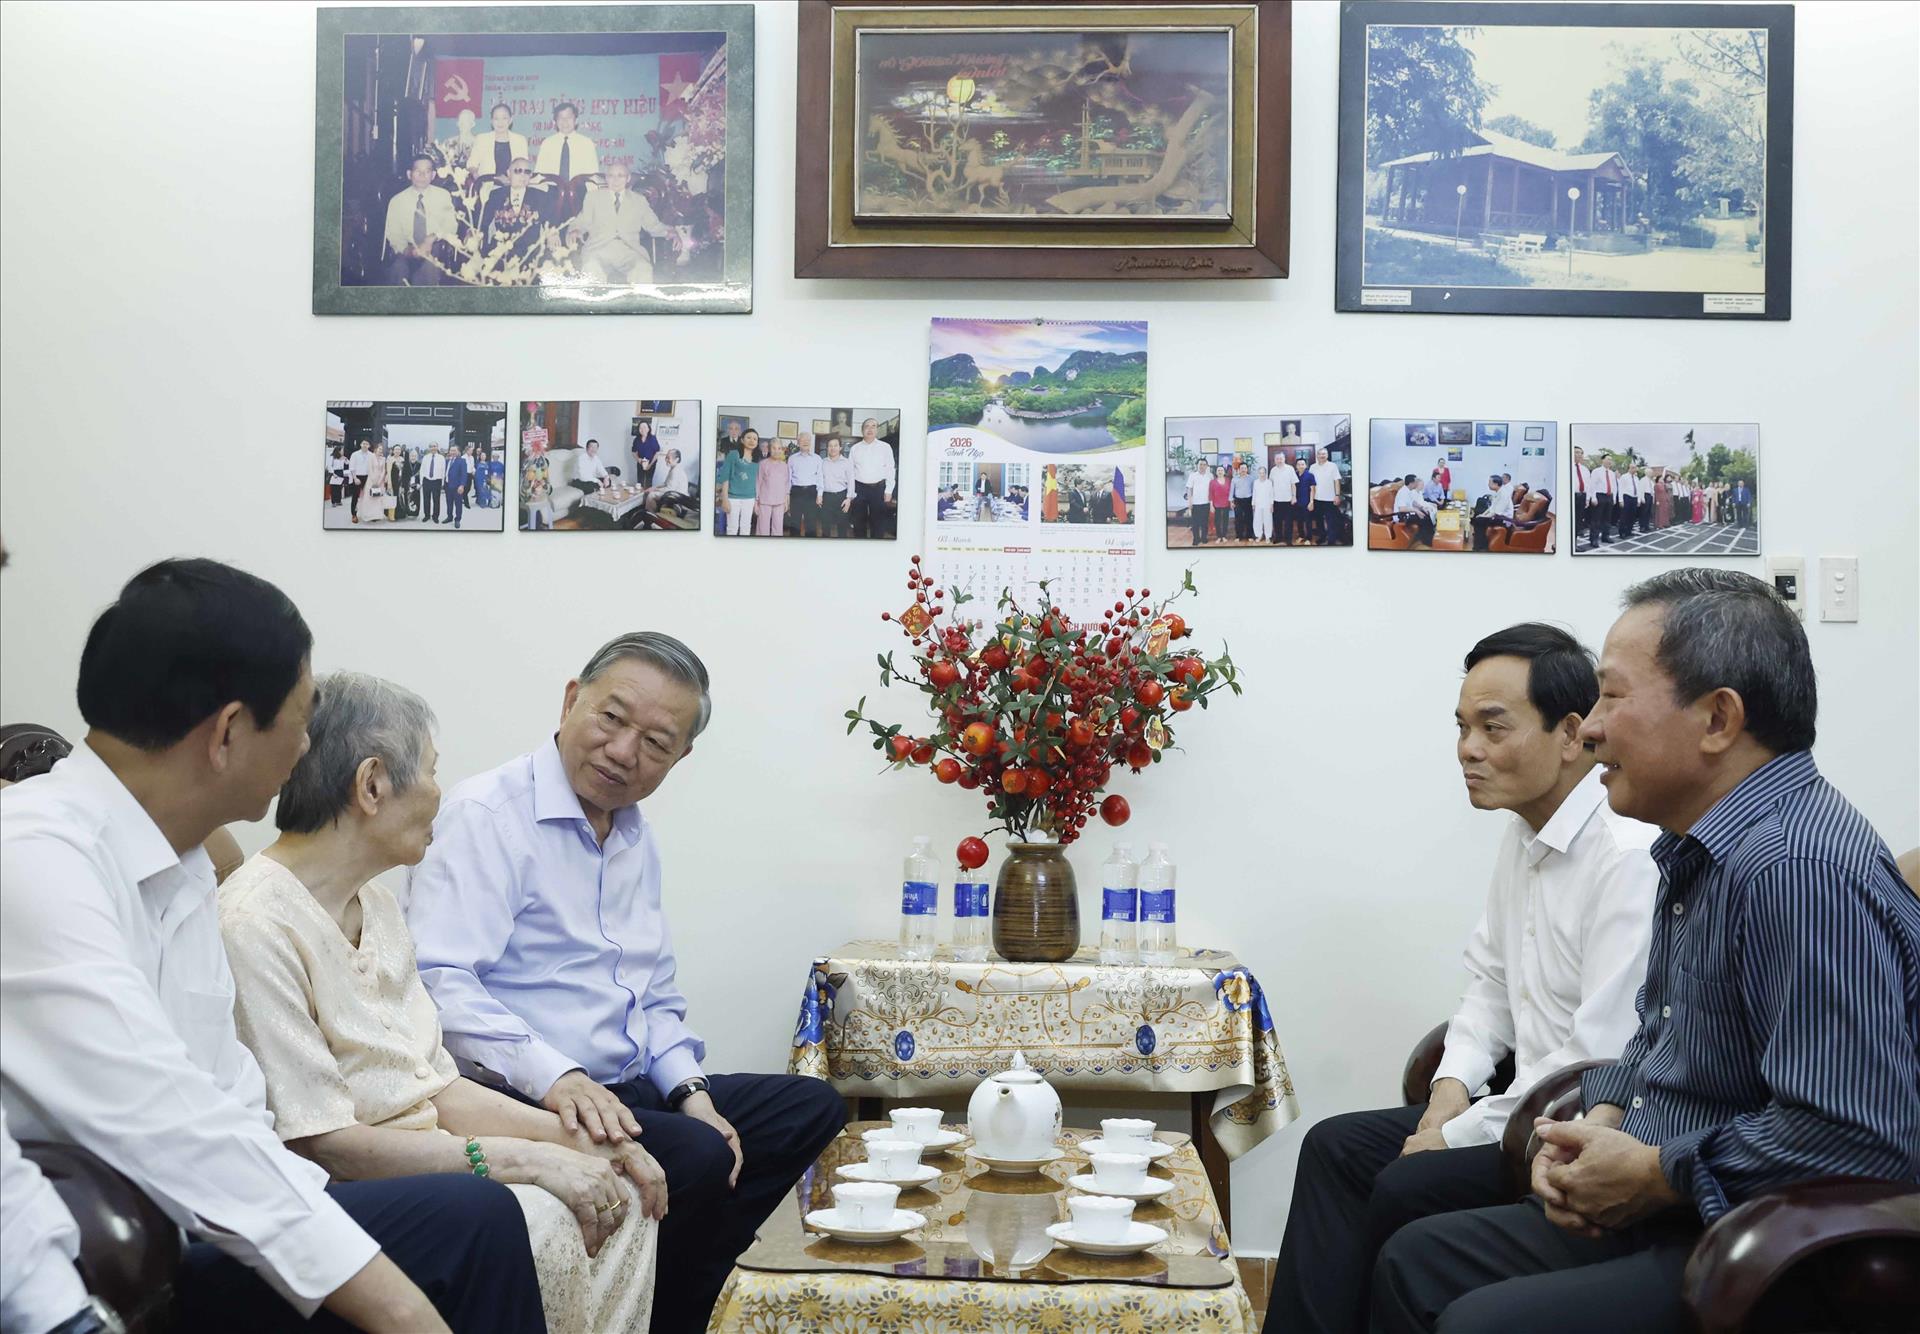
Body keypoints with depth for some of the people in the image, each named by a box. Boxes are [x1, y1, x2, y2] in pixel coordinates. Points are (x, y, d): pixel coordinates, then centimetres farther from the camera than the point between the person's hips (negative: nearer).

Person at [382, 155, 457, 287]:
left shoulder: (443, 196, 6)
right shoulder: (397, 201, 8)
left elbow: (451, 226, -1)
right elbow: (393, 235, 6)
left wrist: (432, 238, -21)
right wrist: (407, 249, -16)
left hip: (435, 249, -1)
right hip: (406, 254, 1)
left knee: (429, 267, -35)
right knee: (398, 268, -33)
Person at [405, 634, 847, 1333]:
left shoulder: (637, 839, 16)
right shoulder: (485, 816, -12)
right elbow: (438, 980, -24)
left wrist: (691, 1090, 3)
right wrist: (553, 1077, -33)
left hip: (633, 1091, 9)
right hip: (521, 1098, -9)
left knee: (812, 1107, 7)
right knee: (697, 1158, -30)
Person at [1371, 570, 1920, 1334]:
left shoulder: (1803, 870, -26)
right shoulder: (1700, 852, 11)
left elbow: (1857, 1140, -32)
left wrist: (1654, 1177, -19)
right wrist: (1602, 1124, 3)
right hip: (1659, 1213, 11)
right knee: (1412, 1262, 12)